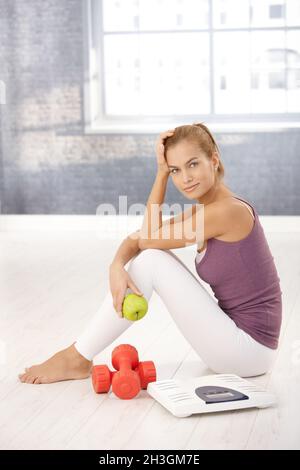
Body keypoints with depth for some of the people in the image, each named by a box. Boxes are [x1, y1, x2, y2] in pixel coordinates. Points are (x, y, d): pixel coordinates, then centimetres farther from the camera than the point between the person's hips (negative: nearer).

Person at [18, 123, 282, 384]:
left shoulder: (227, 210, -19)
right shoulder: (202, 211, 9)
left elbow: (147, 239, -10)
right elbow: (137, 238, 3)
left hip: (249, 350, -9)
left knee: (151, 260, -12)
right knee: (147, 255, 6)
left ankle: (78, 359, -2)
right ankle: (80, 354, 7)